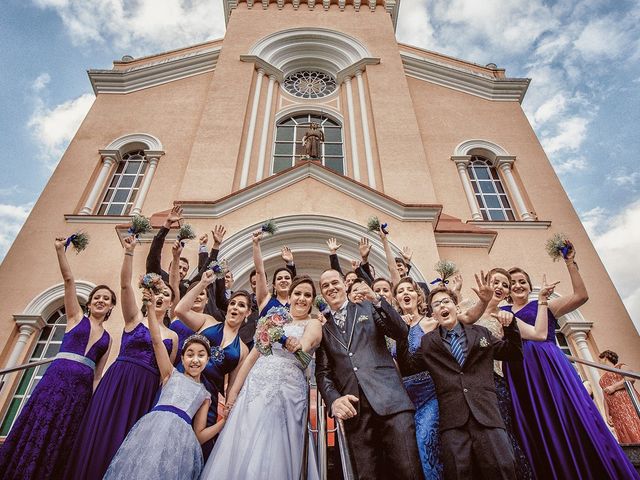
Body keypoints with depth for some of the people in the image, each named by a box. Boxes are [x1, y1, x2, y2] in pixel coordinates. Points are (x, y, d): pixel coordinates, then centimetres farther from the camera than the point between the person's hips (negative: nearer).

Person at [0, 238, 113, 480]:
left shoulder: (107, 338, 16)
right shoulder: (76, 317, 8)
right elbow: (69, 279, -1)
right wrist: (60, 250, -7)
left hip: (82, 389, 3)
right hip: (57, 379, -3)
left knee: (60, 444, 4)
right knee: (36, 435, -7)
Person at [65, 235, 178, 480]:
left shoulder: (172, 336, 13)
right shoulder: (135, 317, 7)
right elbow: (125, 284, -8)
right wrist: (129, 251, -17)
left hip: (148, 391, 2)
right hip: (118, 382, -2)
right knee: (101, 437, -6)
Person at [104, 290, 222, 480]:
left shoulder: (204, 394, 22)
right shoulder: (171, 374, 19)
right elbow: (157, 340, 9)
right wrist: (151, 307, 4)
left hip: (181, 436, 1)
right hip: (154, 426, -1)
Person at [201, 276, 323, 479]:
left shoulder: (313, 324, 3)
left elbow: (304, 347, -19)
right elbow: (253, 356, 14)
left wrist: (297, 346, -40)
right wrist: (233, 391, 10)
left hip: (285, 392, -4)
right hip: (254, 389, 5)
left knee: (269, 456, -3)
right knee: (239, 452, 5)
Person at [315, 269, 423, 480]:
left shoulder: (367, 308, 14)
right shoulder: (323, 328, 18)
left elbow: (402, 333, 1)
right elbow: (322, 372, 12)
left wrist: (377, 300, -11)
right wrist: (334, 399, -8)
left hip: (389, 400, -1)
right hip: (353, 410, 2)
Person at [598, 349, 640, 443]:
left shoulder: (620, 366, 11)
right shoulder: (602, 379, 26)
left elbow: (631, 378, -10)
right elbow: (605, 398, 20)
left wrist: (614, 387, -12)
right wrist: (607, 415, 9)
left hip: (628, 403, -5)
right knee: (626, 439, -4)